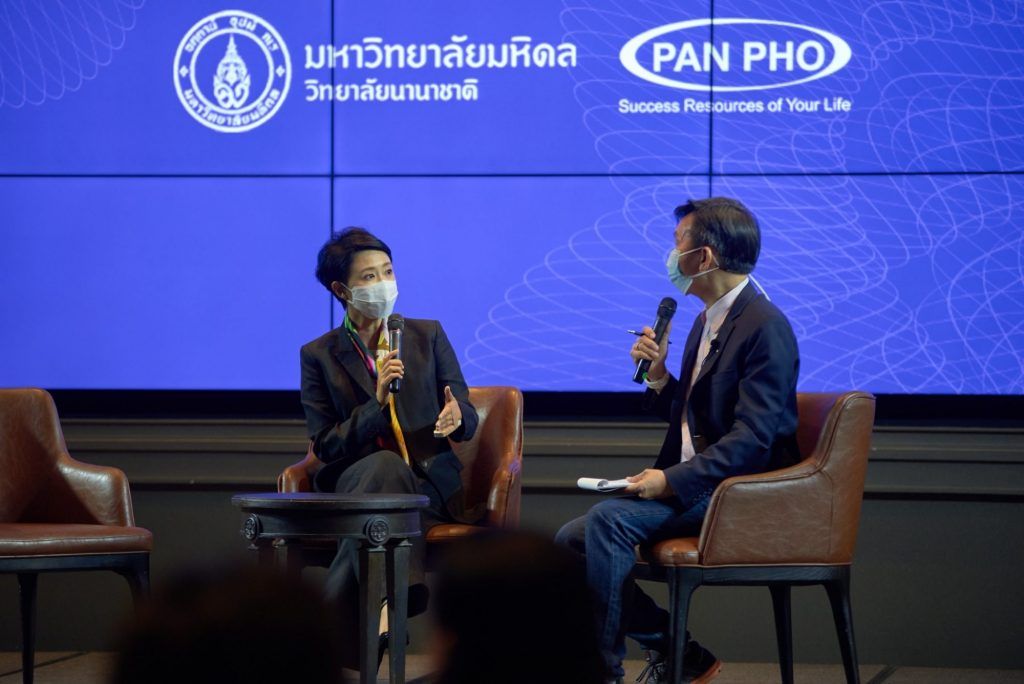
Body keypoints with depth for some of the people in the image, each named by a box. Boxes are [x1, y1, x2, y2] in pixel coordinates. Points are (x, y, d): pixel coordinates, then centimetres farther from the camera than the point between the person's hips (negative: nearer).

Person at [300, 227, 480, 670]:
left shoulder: (428, 336, 12)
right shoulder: (319, 356, 7)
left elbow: (468, 418, 10)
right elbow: (325, 446, -1)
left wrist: (456, 419, -16)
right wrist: (377, 403, -16)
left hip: (429, 487, 1)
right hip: (353, 488, -1)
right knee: (385, 465, -38)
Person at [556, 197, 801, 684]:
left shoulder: (765, 328, -15)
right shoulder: (709, 320, 16)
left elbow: (752, 438, -22)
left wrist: (672, 480, -24)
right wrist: (657, 374, 3)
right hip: (689, 482, 10)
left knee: (609, 519, -28)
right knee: (572, 540, -2)